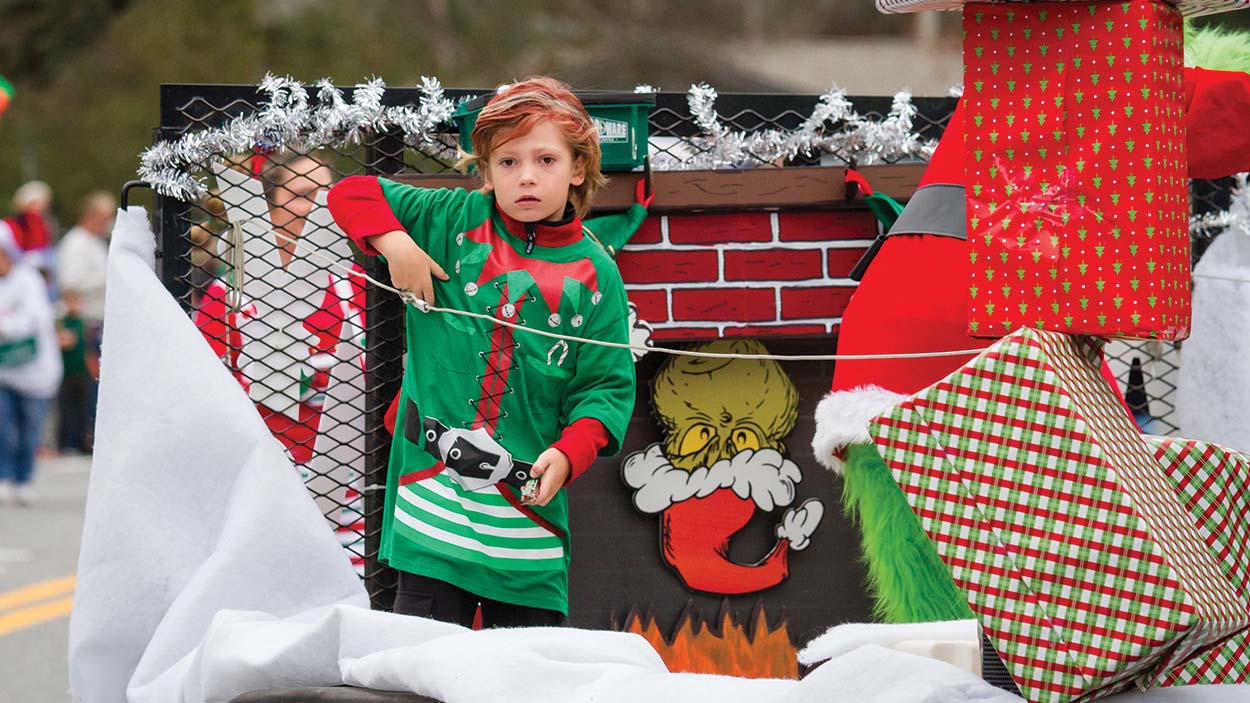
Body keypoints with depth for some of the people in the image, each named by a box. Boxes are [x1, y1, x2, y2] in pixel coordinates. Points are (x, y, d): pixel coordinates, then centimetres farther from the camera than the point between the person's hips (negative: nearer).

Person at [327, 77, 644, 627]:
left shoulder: (594, 274, 3)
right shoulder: (453, 220, 5)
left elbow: (608, 385, 1)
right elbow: (352, 195, 12)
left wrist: (568, 453, -15)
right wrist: (395, 243, -6)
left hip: (529, 497, 0)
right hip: (431, 489, 0)